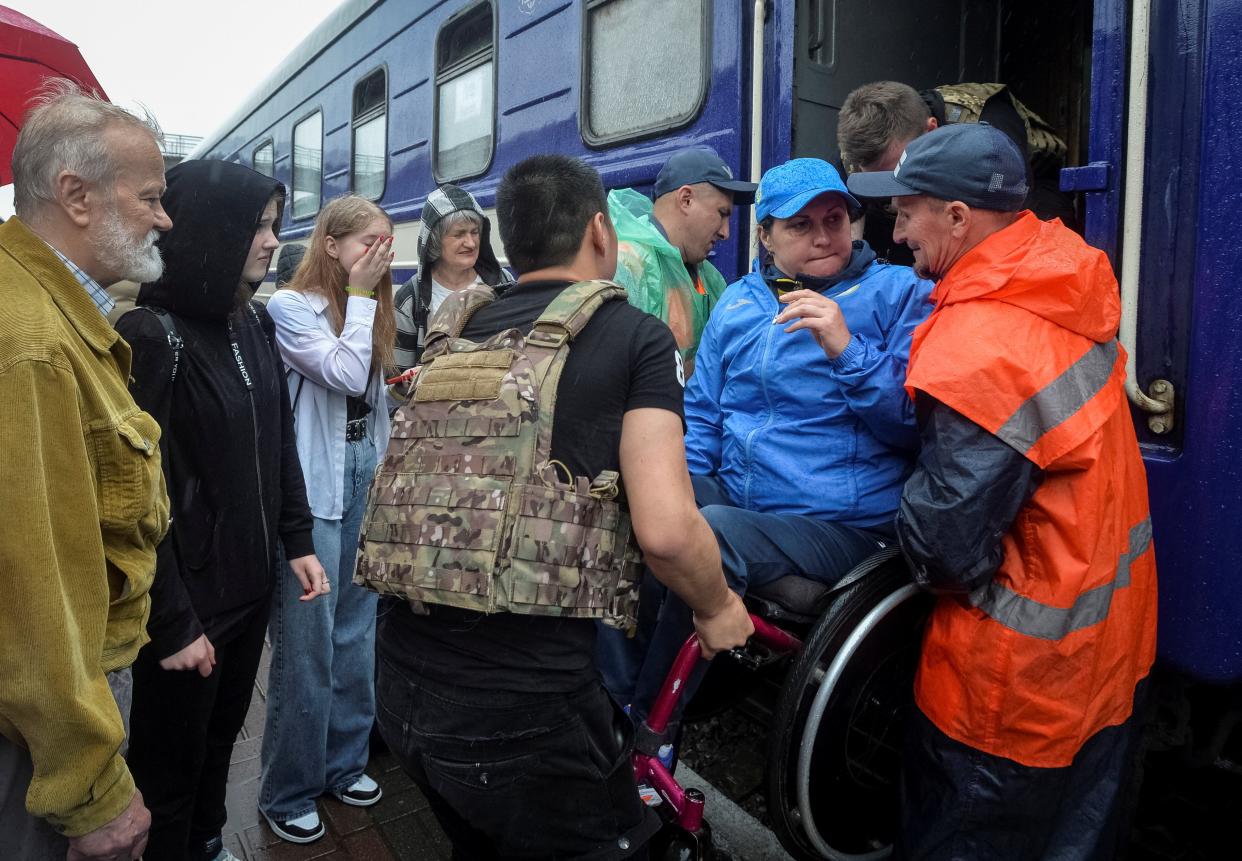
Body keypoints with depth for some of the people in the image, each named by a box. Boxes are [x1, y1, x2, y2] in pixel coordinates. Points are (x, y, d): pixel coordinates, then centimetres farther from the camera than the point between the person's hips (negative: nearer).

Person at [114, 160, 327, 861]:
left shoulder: (254, 321, 4)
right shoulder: (151, 335, -18)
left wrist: (298, 540, 7)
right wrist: (172, 623, -18)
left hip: (252, 583, 7)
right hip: (190, 598, -7)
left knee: (223, 735, 24)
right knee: (170, 764, 13)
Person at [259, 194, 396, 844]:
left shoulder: (372, 310, 13)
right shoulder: (290, 307, -8)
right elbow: (346, 375, -21)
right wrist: (359, 295, -12)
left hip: (368, 474, 7)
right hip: (314, 486, -7)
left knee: (358, 629, 14)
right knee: (308, 639, 0)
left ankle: (344, 763, 30)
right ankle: (288, 792, 16)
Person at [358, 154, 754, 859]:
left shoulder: (453, 335, 10)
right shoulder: (635, 335, -6)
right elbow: (665, 528, -15)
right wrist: (719, 609, 3)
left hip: (405, 689, 7)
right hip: (525, 709, -6)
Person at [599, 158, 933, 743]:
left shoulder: (900, 294, 1)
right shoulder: (738, 302, 15)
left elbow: (920, 424, -7)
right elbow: (702, 414, 19)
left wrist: (847, 351, -19)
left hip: (845, 525, -5)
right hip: (731, 497, 5)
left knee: (713, 533, -33)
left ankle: (650, 728, -14)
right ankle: (619, 699, -7)